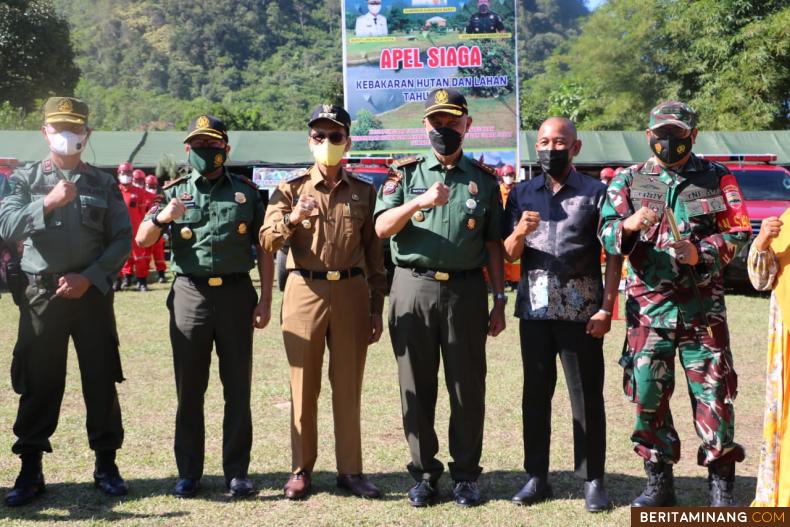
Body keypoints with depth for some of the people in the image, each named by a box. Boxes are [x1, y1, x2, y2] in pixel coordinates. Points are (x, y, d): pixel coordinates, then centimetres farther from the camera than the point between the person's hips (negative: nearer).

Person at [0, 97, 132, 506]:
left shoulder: (104, 184, 8)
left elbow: (122, 240, 2)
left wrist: (88, 277, -9)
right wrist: (47, 203, -22)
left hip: (93, 293, 1)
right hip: (41, 293, 0)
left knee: (102, 380, 4)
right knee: (38, 383, 3)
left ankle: (106, 465, 16)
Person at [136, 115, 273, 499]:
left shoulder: (246, 192, 7)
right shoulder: (175, 192, 7)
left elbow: (263, 249, 6)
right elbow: (142, 241, 1)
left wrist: (265, 301, -1)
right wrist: (162, 217, -20)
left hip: (236, 293, 0)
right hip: (189, 294, 0)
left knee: (238, 388, 4)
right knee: (189, 389, 6)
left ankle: (237, 473, 13)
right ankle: (188, 473, 15)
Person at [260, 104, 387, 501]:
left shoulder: (364, 192, 8)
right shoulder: (291, 189, 5)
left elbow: (374, 252, 9)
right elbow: (267, 242, -5)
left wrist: (376, 307, 6)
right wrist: (291, 218, -25)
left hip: (352, 293, 1)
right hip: (305, 292, -1)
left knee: (348, 385, 6)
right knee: (304, 385, 6)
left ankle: (350, 469, 16)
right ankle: (301, 469, 17)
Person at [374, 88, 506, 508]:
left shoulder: (484, 179, 10)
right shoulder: (406, 173, 7)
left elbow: (494, 244, 9)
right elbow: (382, 228, -4)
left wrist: (499, 300, 4)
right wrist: (418, 202, -21)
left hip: (466, 290, 0)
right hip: (413, 288, 0)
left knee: (467, 386, 4)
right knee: (417, 386, 6)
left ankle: (465, 474, 16)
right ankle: (424, 472, 18)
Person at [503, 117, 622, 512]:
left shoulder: (596, 193, 2)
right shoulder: (522, 193, 10)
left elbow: (614, 255, 0)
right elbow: (509, 254, 8)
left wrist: (607, 307, -9)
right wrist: (520, 232, -14)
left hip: (581, 310, -3)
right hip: (535, 308, 3)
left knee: (587, 397, 2)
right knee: (535, 393, 9)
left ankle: (593, 480, 11)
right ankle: (536, 477, 18)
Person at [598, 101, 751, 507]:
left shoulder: (716, 179, 6)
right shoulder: (628, 181, 7)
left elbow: (737, 233, 3)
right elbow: (606, 235, -3)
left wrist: (702, 253, -15)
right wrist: (628, 227, -25)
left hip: (703, 305, -1)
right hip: (648, 304, 1)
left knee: (713, 392, 0)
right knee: (648, 393, 5)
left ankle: (721, 486, 13)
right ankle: (659, 482, 19)